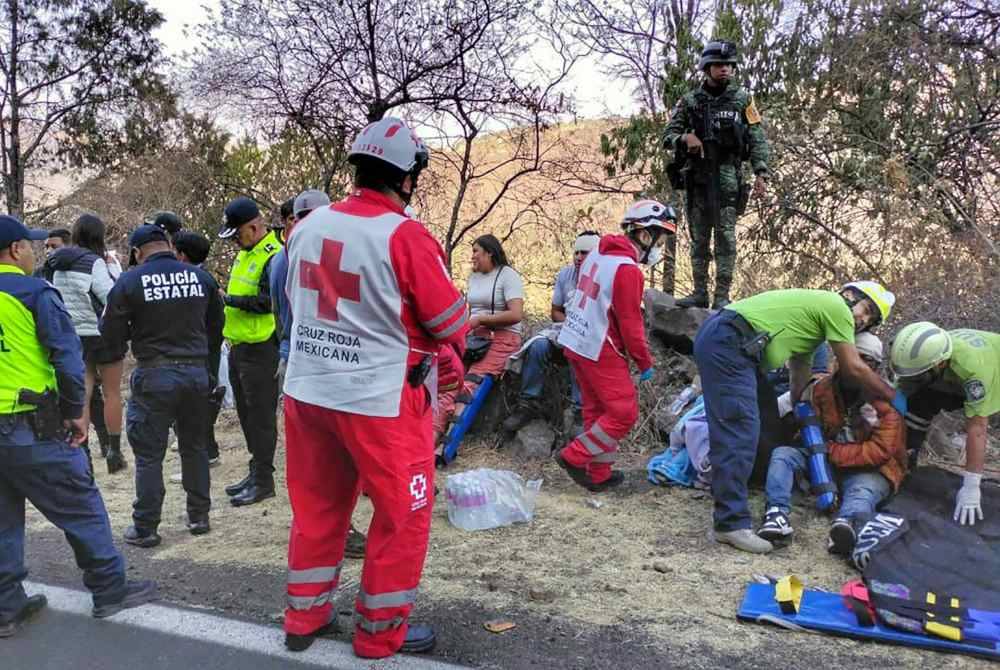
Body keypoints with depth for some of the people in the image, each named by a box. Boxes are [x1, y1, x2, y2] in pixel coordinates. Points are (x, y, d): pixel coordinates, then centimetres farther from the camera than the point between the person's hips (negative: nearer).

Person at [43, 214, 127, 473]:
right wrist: (114, 267, -8)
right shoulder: (94, 262, -16)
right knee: (112, 393, 8)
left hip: (72, 337, 5)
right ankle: (114, 451, 14)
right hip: (102, 335, -5)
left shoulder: (55, 263, 5)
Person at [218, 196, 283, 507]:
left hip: (260, 349, -10)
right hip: (239, 345, 10)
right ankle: (256, 471, 28)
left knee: (260, 415, -2)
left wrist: (227, 299, -17)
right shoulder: (246, 253, 15)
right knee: (246, 412, 16)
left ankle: (264, 481, 8)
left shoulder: (273, 257, -16)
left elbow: (266, 302, -22)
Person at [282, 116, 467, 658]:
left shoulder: (306, 228, 3)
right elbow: (451, 325, -11)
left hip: (306, 391, 7)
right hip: (380, 401, -6)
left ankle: (305, 617, 35)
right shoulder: (405, 236, -17)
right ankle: (381, 633, 24)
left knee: (317, 506, 21)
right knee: (402, 514, 12)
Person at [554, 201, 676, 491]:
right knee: (624, 413, 0)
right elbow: (630, 323, -17)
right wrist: (645, 363, -5)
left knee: (597, 410, 16)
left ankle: (599, 474, 24)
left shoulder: (597, 254, 8)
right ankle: (574, 456, 5)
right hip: (601, 352, -9)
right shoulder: (628, 270, -19)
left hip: (575, 342, 9)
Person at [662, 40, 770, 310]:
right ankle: (699, 294, 12)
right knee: (699, 239, 6)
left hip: (728, 177, -2)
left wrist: (760, 173, -6)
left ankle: (722, 296, -2)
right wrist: (684, 138, -13)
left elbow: (757, 139, 5)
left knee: (726, 237, -5)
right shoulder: (690, 101, 9)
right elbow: (667, 135, 9)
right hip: (697, 176, 2)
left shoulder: (742, 100, 7)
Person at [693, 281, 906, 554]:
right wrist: (893, 396, 16)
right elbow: (854, 369, 4)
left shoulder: (813, 312, 30)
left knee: (766, 415, 23)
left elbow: (800, 378, 31)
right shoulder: (837, 306, 3)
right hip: (727, 344, -11)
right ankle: (731, 524, -11)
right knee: (739, 431, -12)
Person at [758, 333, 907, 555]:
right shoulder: (822, 388, 0)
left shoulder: (887, 403, -11)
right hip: (824, 463, 4)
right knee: (782, 454, -16)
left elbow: (880, 451, -18)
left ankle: (847, 524, -69)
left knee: (862, 492, -36)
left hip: (869, 470, -4)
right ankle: (777, 513, -39)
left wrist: (832, 452, -22)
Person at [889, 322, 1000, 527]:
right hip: (959, 382, 4)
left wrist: (971, 487, -40)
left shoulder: (973, 367, -45)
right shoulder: (926, 353, -29)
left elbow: (976, 428, -42)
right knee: (919, 399, -17)